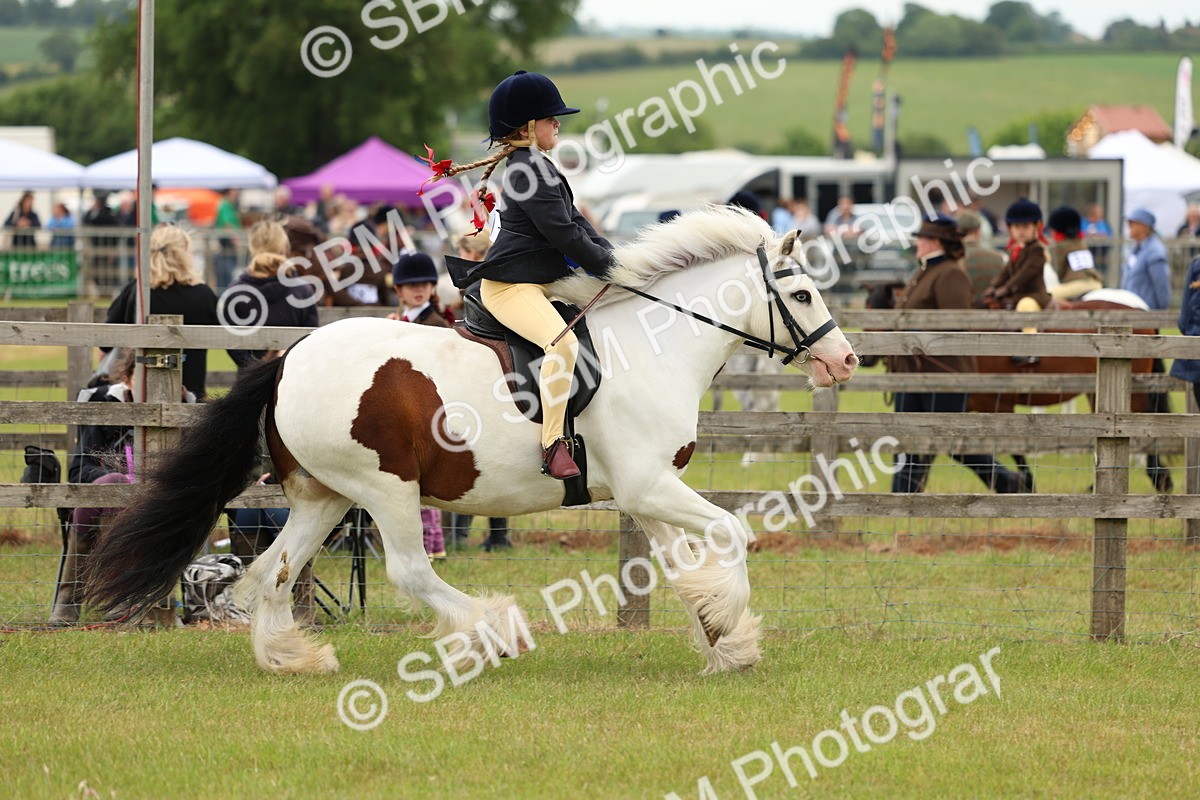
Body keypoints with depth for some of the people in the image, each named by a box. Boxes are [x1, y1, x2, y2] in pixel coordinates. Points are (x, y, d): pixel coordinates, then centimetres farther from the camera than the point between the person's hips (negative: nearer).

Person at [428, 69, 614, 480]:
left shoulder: (538, 167, 19)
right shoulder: (529, 170, -15)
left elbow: (576, 221, 20)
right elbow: (562, 232, -19)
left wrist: (610, 255, 6)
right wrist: (605, 265, -10)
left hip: (543, 282, 12)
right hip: (510, 287, -12)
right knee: (562, 341, -33)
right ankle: (554, 444, -35)